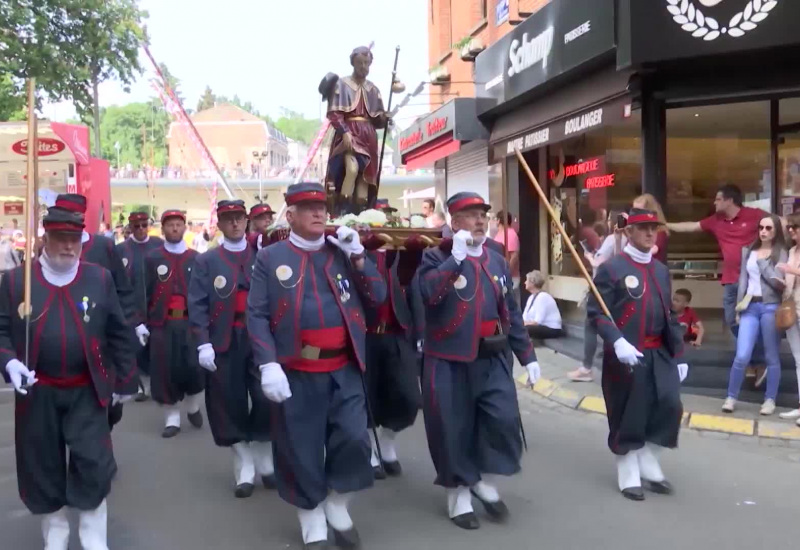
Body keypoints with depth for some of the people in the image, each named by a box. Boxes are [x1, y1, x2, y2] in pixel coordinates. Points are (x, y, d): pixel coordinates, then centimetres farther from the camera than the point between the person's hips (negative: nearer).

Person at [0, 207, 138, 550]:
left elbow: (118, 334, 4)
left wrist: (125, 380, 5)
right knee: (43, 465, 11)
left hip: (88, 391, 0)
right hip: (37, 392, 1)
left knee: (93, 463, -1)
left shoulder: (100, 278, -1)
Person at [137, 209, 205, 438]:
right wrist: (141, 322, -3)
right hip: (161, 324, 0)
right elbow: (144, 292, 2)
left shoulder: (196, 258, 6)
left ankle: (193, 407, 23)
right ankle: (172, 418, 14)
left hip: (190, 323, 0)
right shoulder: (152, 258, 4)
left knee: (194, 367, -4)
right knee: (166, 370, 1)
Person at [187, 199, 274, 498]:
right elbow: (197, 305, -1)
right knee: (231, 406, 3)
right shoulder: (206, 261, 7)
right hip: (224, 344, 0)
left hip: (260, 339, 1)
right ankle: (244, 469, 17)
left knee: (266, 401, -1)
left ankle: (265, 462, 21)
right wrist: (203, 343, -12)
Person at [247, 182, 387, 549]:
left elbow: (377, 298, 5)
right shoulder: (269, 258, 1)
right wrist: (267, 365, -16)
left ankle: (337, 507, 25)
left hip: (344, 370, 3)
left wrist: (358, 257, -7)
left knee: (354, 440, -2)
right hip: (295, 373, -2)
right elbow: (256, 315, -5)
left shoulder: (342, 253, 10)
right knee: (301, 451, 5)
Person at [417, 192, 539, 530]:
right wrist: (456, 257, -24)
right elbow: (427, 294, -25)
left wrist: (527, 356, 11)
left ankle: (484, 480, 24)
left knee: (504, 421, -1)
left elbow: (510, 313, 14)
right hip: (448, 361, -4)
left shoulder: (497, 261, 11)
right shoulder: (436, 257, -4)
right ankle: (458, 492, 23)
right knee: (454, 428, 3)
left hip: (492, 359, 4)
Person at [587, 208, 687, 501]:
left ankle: (648, 464, 20)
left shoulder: (661, 270, 14)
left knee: (670, 407, -1)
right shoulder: (611, 268, -8)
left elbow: (669, 316, 18)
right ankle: (629, 476, 17)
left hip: (659, 354, 6)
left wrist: (679, 355, 14)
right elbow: (596, 312, -14)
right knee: (627, 417, 2)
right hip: (626, 354, -6)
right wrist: (617, 342, -27)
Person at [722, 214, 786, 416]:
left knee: (772, 357, 5)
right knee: (742, 356, -6)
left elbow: (779, 282, -10)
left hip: (771, 307, -2)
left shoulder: (781, 253, 1)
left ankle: (770, 399, 17)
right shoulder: (748, 251, 12)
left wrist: (762, 262, -7)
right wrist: (739, 305, 9)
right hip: (750, 307, 2)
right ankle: (731, 397, 8)